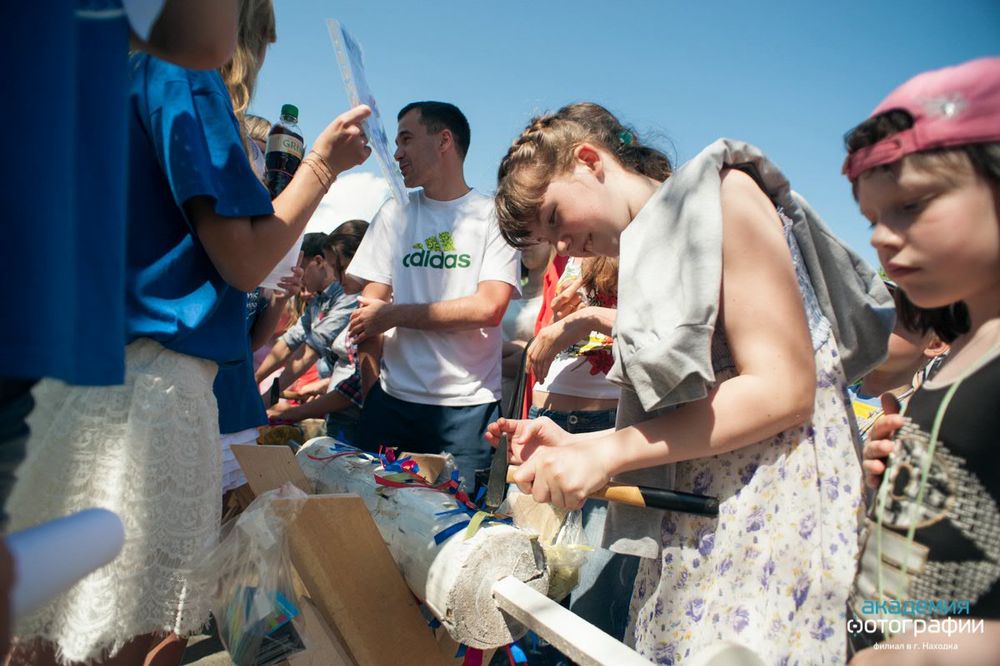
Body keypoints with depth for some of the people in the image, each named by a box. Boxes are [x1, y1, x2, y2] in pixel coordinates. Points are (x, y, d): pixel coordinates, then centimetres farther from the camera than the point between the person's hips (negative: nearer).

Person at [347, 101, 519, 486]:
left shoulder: (494, 216, 2)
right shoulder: (394, 214, 11)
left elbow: (489, 308, -11)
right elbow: (366, 315, 7)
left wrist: (393, 314, -8)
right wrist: (372, 394, -3)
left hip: (469, 407, -2)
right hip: (393, 402, 3)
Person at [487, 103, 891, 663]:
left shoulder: (722, 192, -6)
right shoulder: (650, 254, 17)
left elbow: (783, 390, -16)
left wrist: (605, 452, -15)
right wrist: (574, 446, 1)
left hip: (775, 514, -7)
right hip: (688, 530, 8)